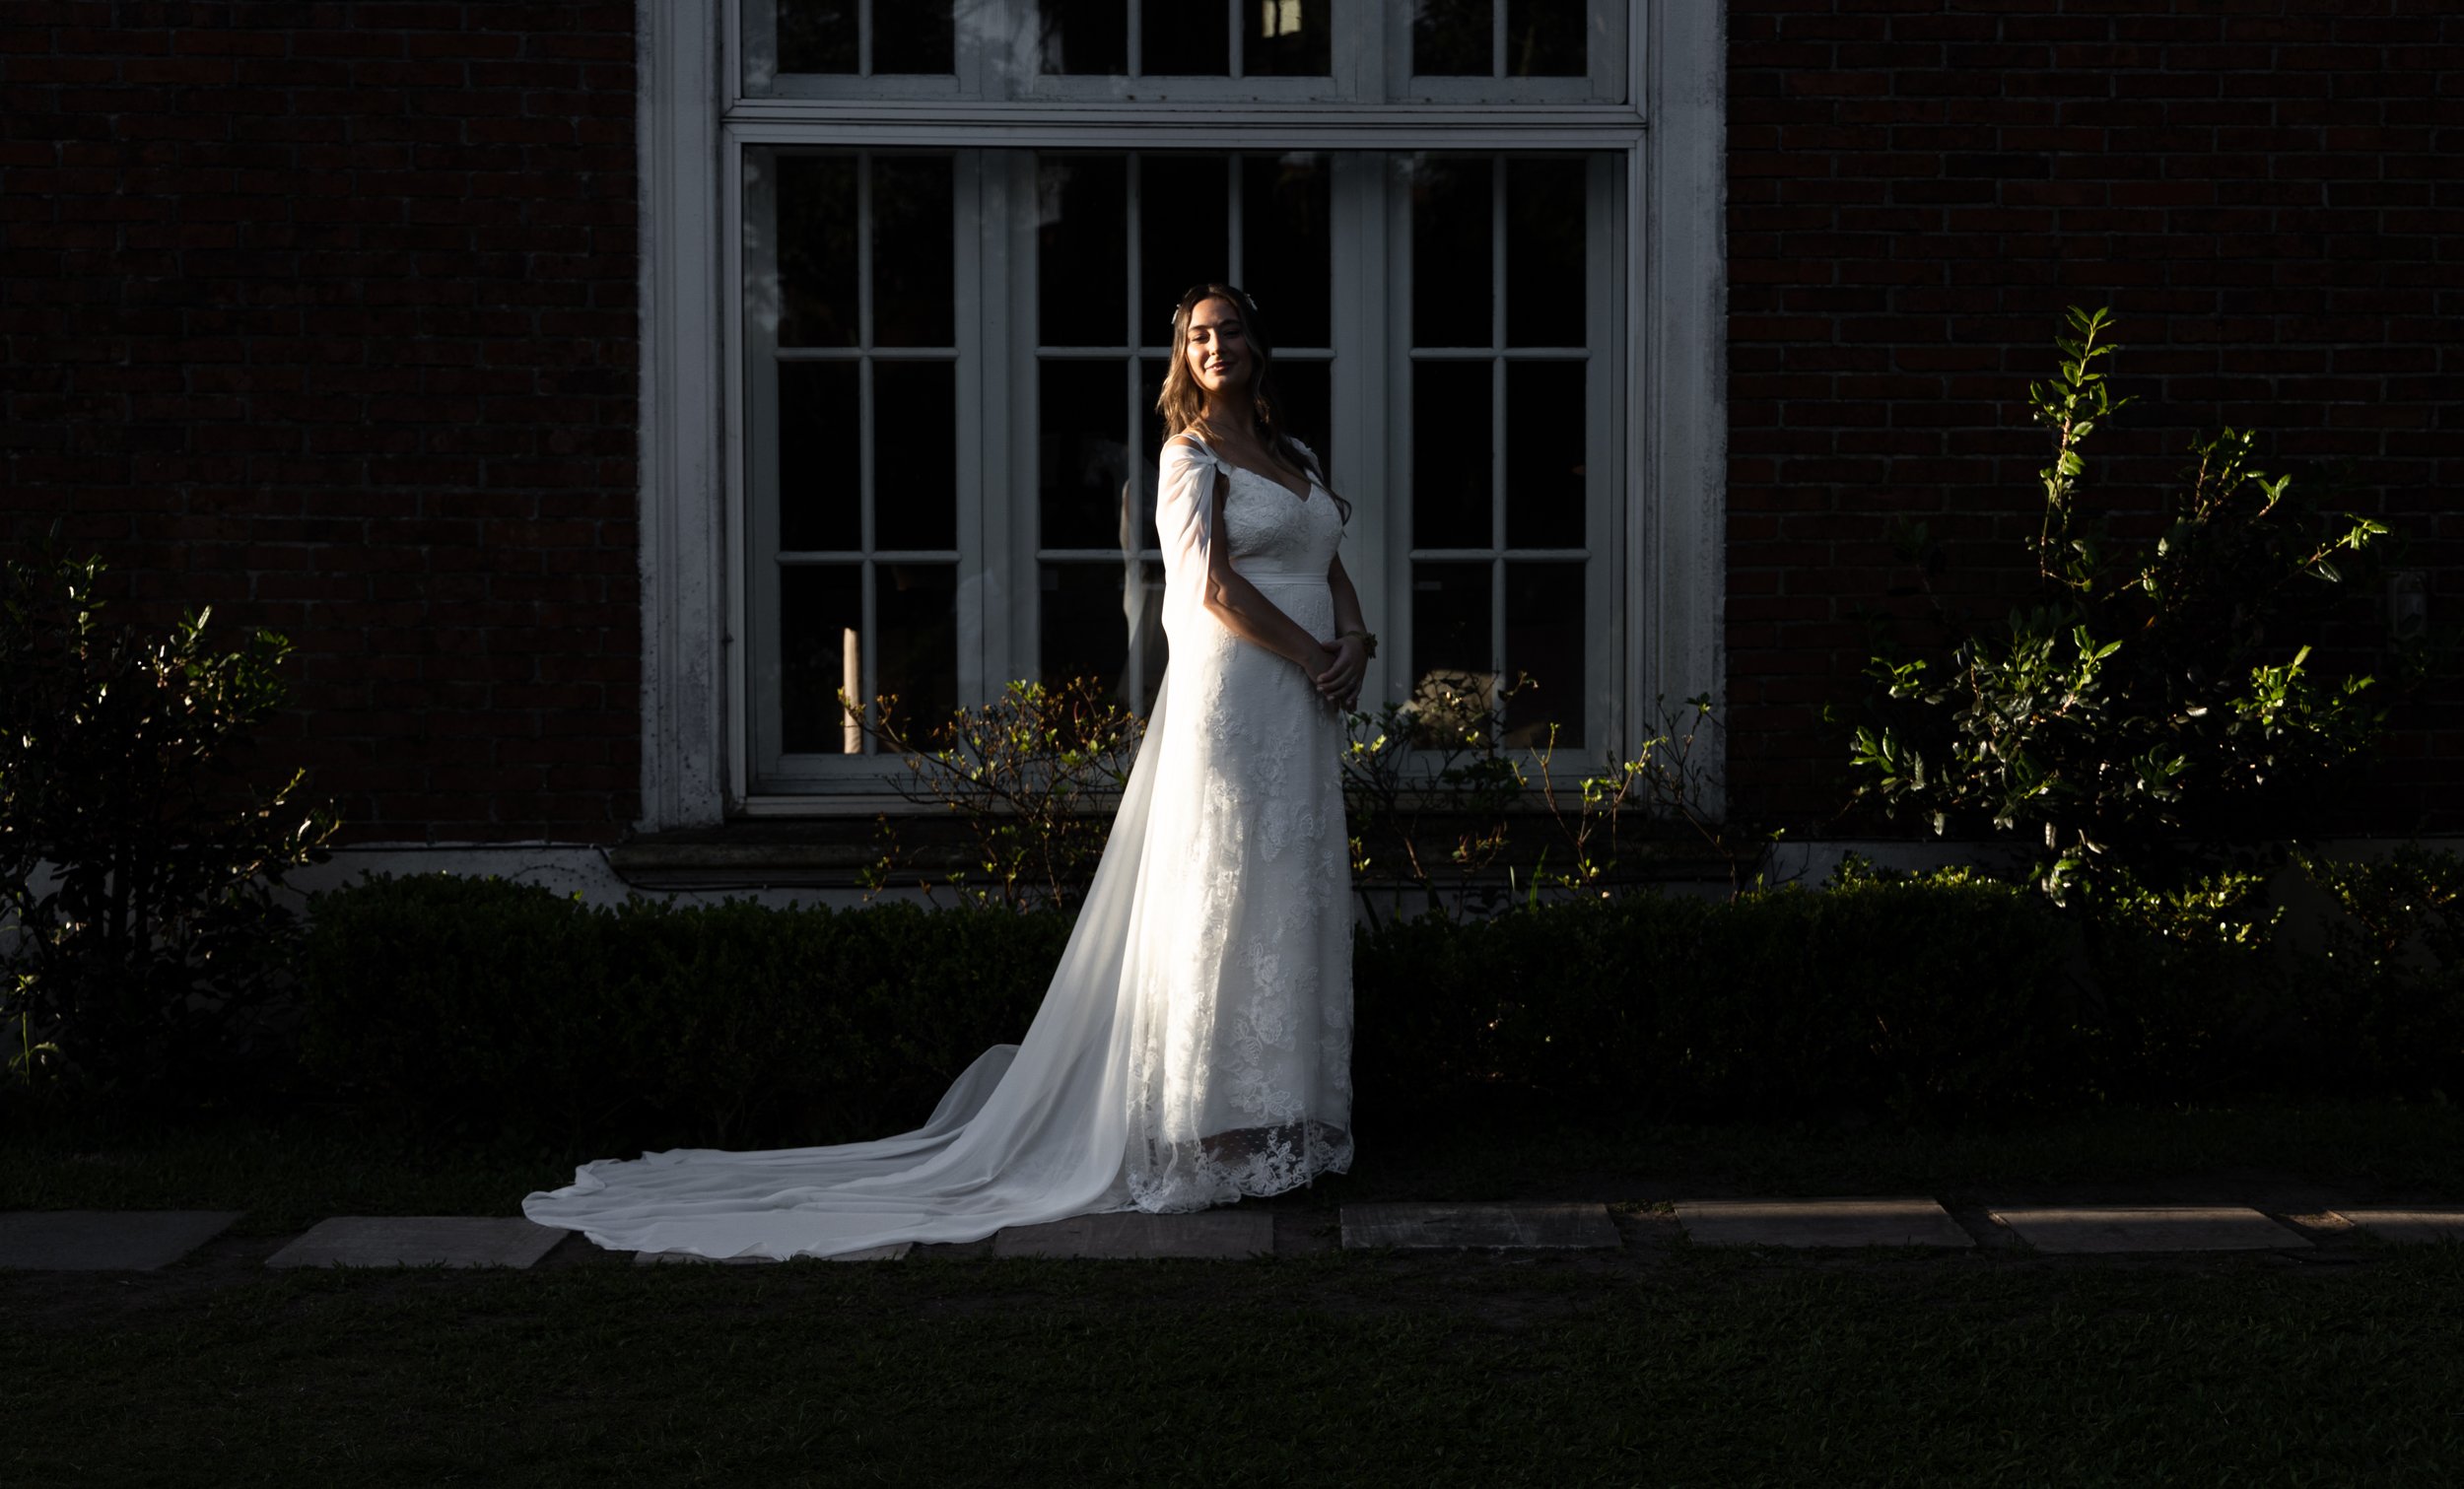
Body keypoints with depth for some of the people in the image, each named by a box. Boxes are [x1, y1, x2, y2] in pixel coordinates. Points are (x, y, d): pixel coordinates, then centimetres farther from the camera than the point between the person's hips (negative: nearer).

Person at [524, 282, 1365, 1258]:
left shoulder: (1295, 455, 19)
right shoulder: (1189, 456, -5)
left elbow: (1332, 570, 17)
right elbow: (1215, 585, -14)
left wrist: (1354, 643, -2)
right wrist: (1314, 658, -12)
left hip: (1304, 709, 8)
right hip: (1232, 696, -7)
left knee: (1296, 902, 8)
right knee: (1228, 899, -6)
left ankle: (1287, 1124, 14)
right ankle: (1216, 1132, -1)